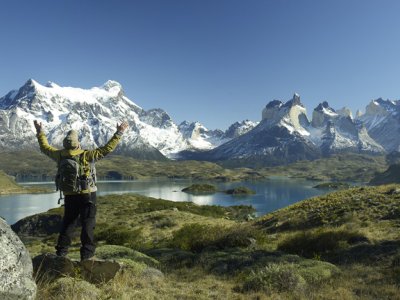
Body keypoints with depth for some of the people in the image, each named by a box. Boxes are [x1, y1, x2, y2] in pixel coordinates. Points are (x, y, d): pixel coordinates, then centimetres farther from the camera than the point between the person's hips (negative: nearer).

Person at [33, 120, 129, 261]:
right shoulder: (87, 155, -18)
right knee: (87, 224, 5)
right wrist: (119, 133, -16)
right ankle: (87, 252, 7)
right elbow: (107, 149, -20)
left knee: (67, 223, 19)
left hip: (69, 196, 4)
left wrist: (40, 132, 25)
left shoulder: (60, 155, -5)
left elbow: (45, 147, 12)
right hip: (87, 195, -4)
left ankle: (61, 251, 25)